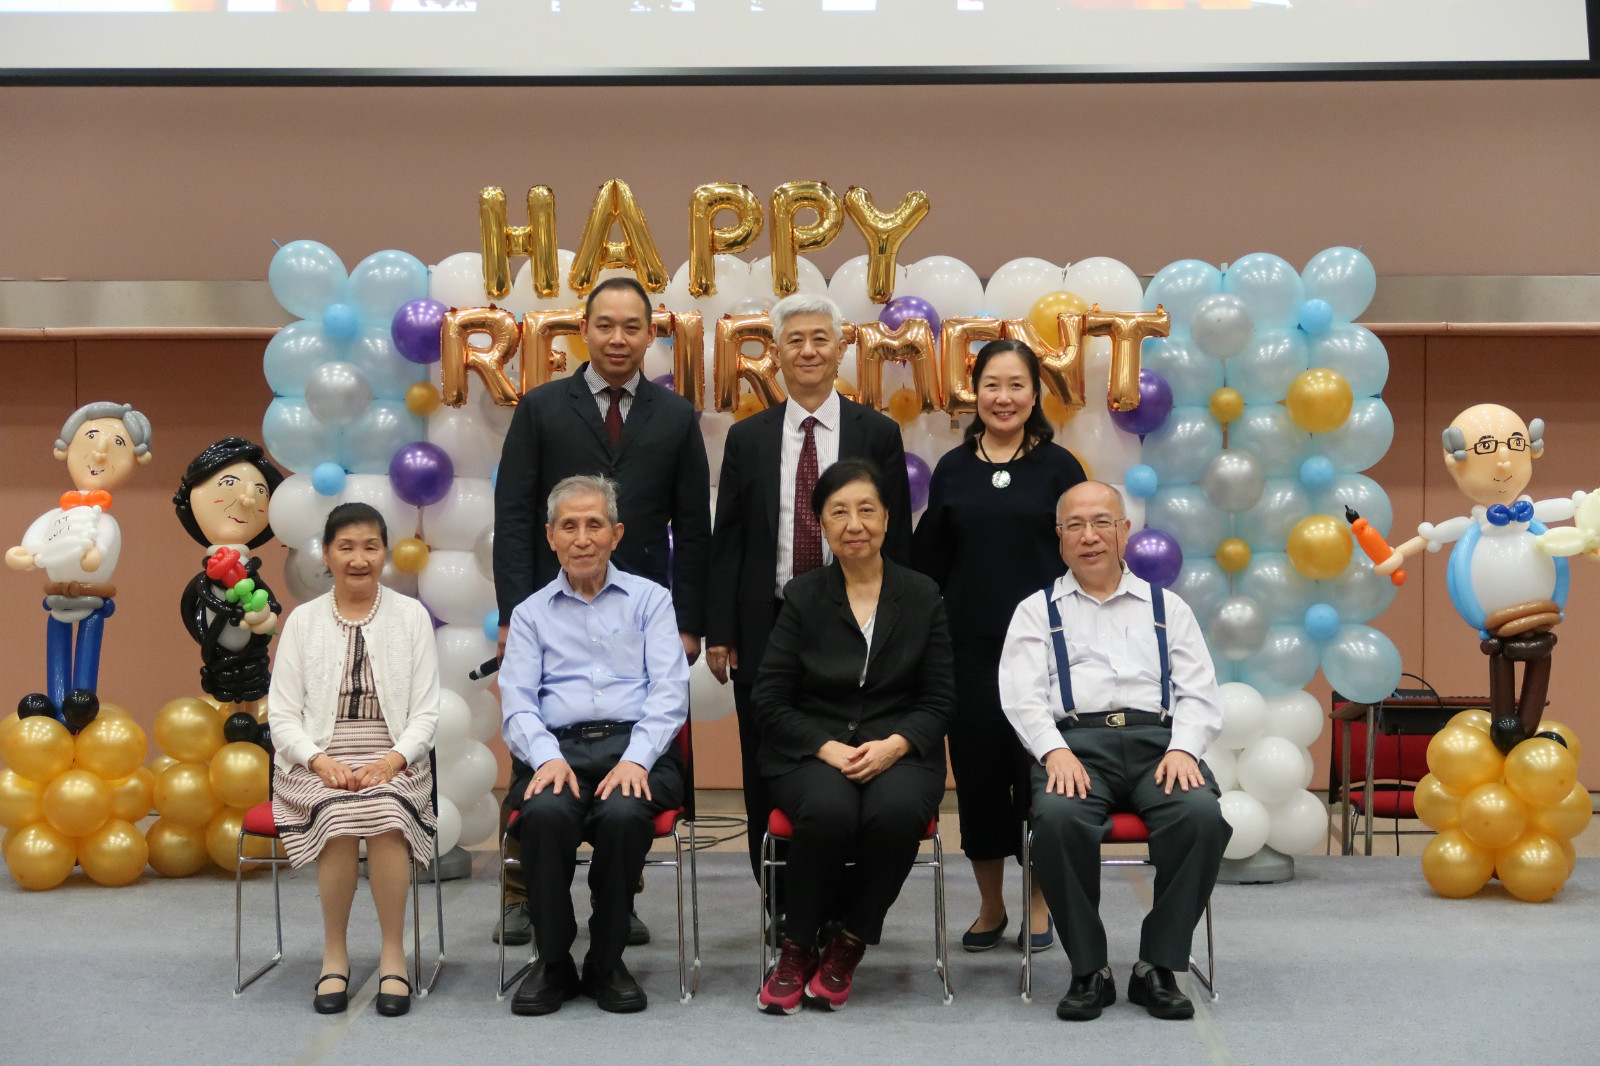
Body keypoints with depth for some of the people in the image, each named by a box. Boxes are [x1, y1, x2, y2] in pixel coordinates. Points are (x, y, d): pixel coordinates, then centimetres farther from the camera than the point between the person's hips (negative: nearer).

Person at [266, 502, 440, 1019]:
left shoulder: (411, 616, 9)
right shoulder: (303, 620, 10)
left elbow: (426, 712, 5)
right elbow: (281, 714, 5)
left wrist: (391, 761, -13)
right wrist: (321, 762, -13)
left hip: (393, 765, 0)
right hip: (318, 765, 0)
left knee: (385, 813, -33)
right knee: (339, 815, -32)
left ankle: (393, 956, -19)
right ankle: (334, 956, -15)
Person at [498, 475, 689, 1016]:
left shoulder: (650, 599, 16)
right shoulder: (531, 614, 19)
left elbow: (669, 691, 4)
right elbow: (517, 703, 6)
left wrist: (635, 760, -14)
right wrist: (549, 759, -15)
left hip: (636, 748, -1)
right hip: (559, 748, 1)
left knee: (623, 815, -34)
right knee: (544, 813, -33)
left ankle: (607, 964, -14)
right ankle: (553, 962, -15)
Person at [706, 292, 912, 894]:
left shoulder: (878, 434, 5)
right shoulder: (747, 438, 8)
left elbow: (896, 539, 4)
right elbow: (726, 541, 6)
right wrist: (719, 631, 0)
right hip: (767, 628, 1)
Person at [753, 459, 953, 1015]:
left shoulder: (922, 596, 8)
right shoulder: (803, 597, 5)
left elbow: (937, 703, 7)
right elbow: (771, 702, 2)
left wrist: (894, 745, -14)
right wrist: (829, 749, -14)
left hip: (897, 752, 1)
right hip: (810, 752, -1)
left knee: (897, 809, -34)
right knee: (828, 810, -35)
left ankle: (846, 944, -11)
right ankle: (796, 948, -11)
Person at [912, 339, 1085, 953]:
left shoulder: (1058, 467, 2)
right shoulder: (952, 470, 7)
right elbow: (930, 563, 9)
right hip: (969, 646, 2)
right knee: (977, 767, 5)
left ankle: (1038, 903, 19)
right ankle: (990, 905, 21)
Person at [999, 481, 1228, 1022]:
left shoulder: (1168, 608, 24)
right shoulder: (1037, 611, 20)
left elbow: (1199, 693, 14)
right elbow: (1021, 695, 6)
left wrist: (1183, 748, -7)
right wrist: (1054, 751, -14)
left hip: (1158, 740, 1)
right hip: (1075, 740, -1)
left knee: (1203, 813, -32)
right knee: (1058, 817, -36)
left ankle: (1158, 967, -16)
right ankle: (1089, 971, -18)